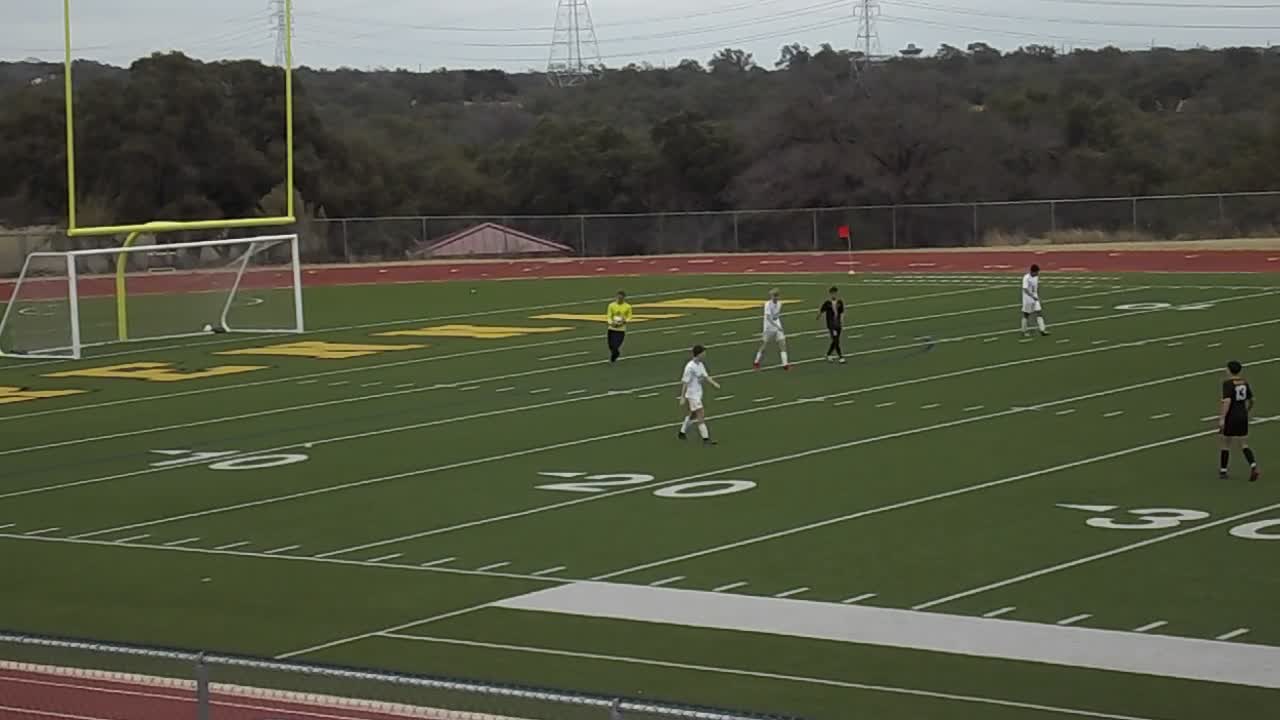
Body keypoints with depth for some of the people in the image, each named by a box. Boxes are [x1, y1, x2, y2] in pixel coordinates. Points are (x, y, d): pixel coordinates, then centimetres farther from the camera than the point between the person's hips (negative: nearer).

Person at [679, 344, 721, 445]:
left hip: (698, 393, 9)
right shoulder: (690, 367, -22)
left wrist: (714, 383, -13)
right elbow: (685, 382, -20)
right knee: (701, 415, -10)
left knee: (692, 414, 21)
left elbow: (705, 376, 6)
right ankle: (705, 439, -9)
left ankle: (682, 432, 37)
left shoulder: (700, 365, 4)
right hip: (692, 394, -9)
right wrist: (682, 397, -19)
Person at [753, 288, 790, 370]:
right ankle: (756, 362, 22)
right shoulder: (768, 304, -17)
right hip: (769, 328, -5)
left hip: (778, 328, 5)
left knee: (782, 344, -6)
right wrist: (776, 326, -35)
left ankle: (785, 364, -7)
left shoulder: (779, 303, 3)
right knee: (764, 345, 4)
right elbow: (768, 317, -27)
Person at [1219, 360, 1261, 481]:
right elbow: (1251, 401, 12)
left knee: (1226, 444, 10)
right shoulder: (1244, 382, 6)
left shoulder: (1227, 383, -14)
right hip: (1243, 416, 5)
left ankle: (1222, 471, 18)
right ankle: (1253, 466, -14)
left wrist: (1222, 418, -22)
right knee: (1244, 445, 8)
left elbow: (1227, 401, -23)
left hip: (1231, 417, -5)